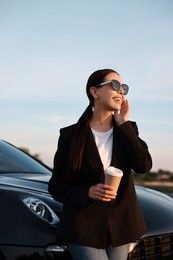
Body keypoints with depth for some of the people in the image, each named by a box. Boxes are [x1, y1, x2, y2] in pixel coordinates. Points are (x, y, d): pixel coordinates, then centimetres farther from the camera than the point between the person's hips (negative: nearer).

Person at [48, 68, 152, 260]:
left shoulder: (127, 129, 6)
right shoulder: (71, 135, -4)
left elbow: (144, 165, -11)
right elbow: (56, 186, -2)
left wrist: (123, 124, -9)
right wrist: (88, 192, -19)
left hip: (119, 226, 4)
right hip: (84, 228, -4)